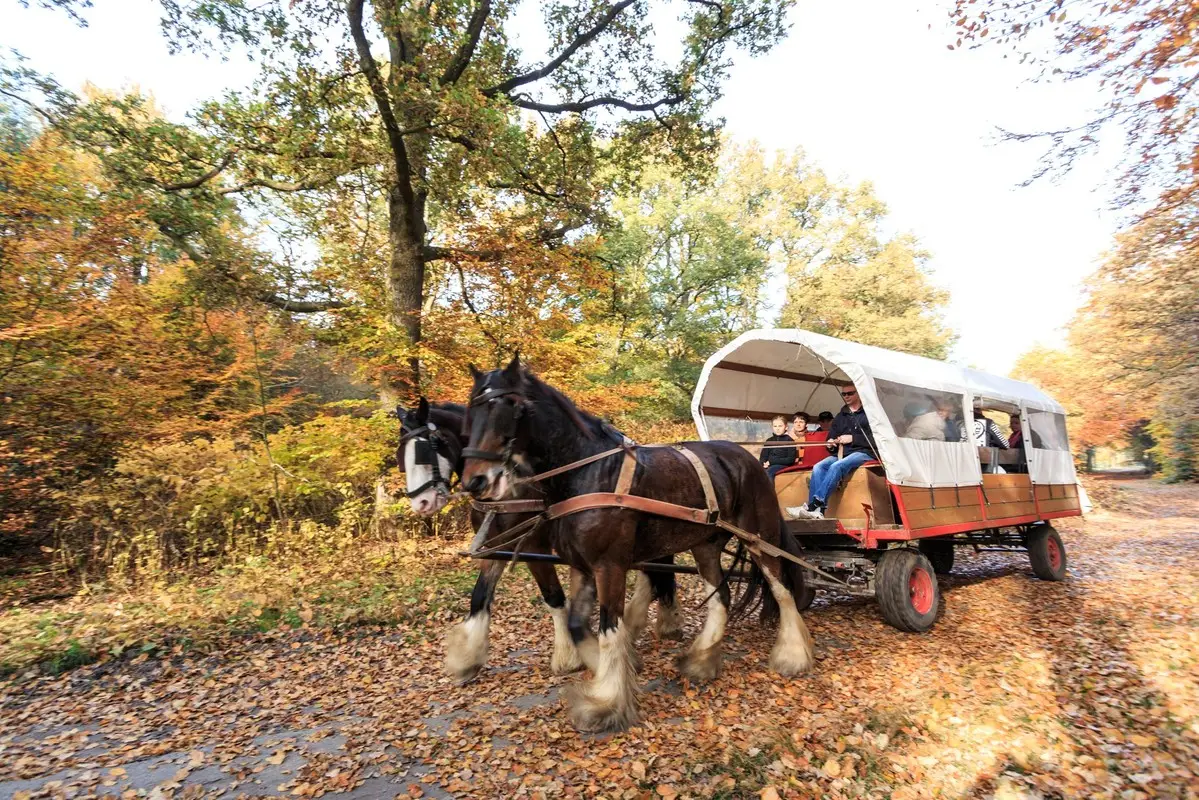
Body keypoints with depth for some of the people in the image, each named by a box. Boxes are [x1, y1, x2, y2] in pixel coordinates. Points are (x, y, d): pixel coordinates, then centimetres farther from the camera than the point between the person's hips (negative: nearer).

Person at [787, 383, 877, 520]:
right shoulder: (840, 416, 23)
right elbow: (831, 436, 24)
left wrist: (852, 438, -14)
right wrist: (830, 443, 0)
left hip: (864, 453, -6)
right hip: (843, 454, 6)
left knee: (836, 466, -34)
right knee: (818, 467, -24)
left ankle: (813, 506, -37)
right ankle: (817, 511, -35)